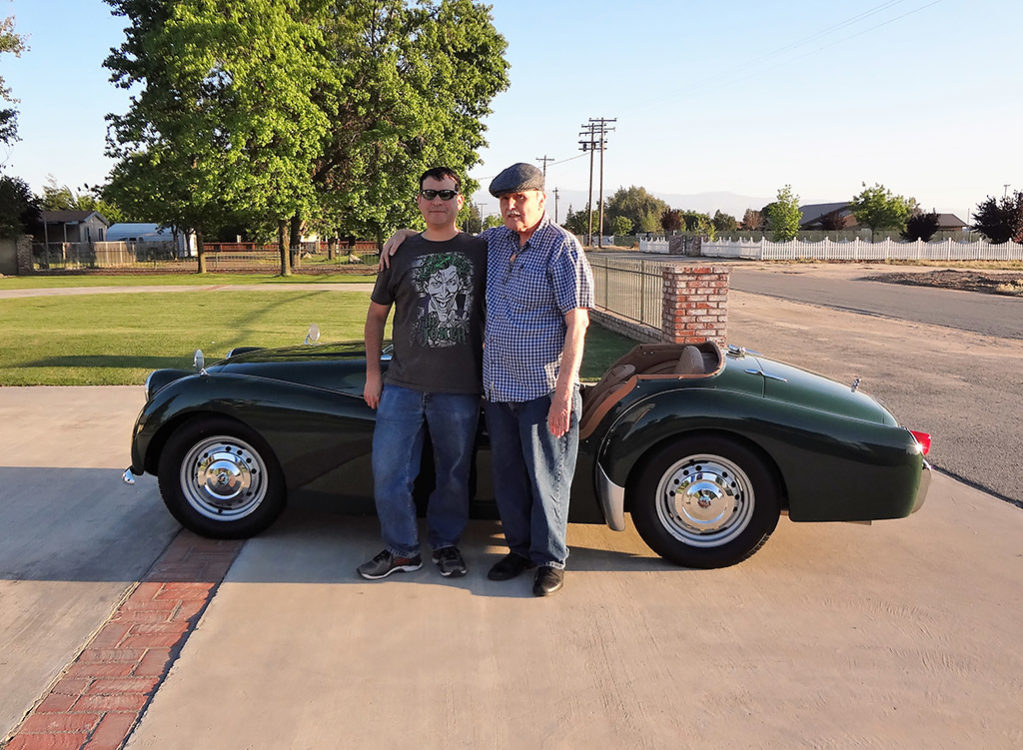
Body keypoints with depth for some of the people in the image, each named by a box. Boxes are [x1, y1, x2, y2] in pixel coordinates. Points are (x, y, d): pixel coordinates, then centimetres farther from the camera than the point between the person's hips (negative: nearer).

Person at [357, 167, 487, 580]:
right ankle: (401, 550, 20)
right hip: (402, 384, 1)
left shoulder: (480, 251, 3)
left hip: (459, 388, -1)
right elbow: (376, 314, 12)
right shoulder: (400, 252, 6)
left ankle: (446, 544, 30)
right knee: (388, 471, 3)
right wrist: (372, 372, 8)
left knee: (453, 473, 10)